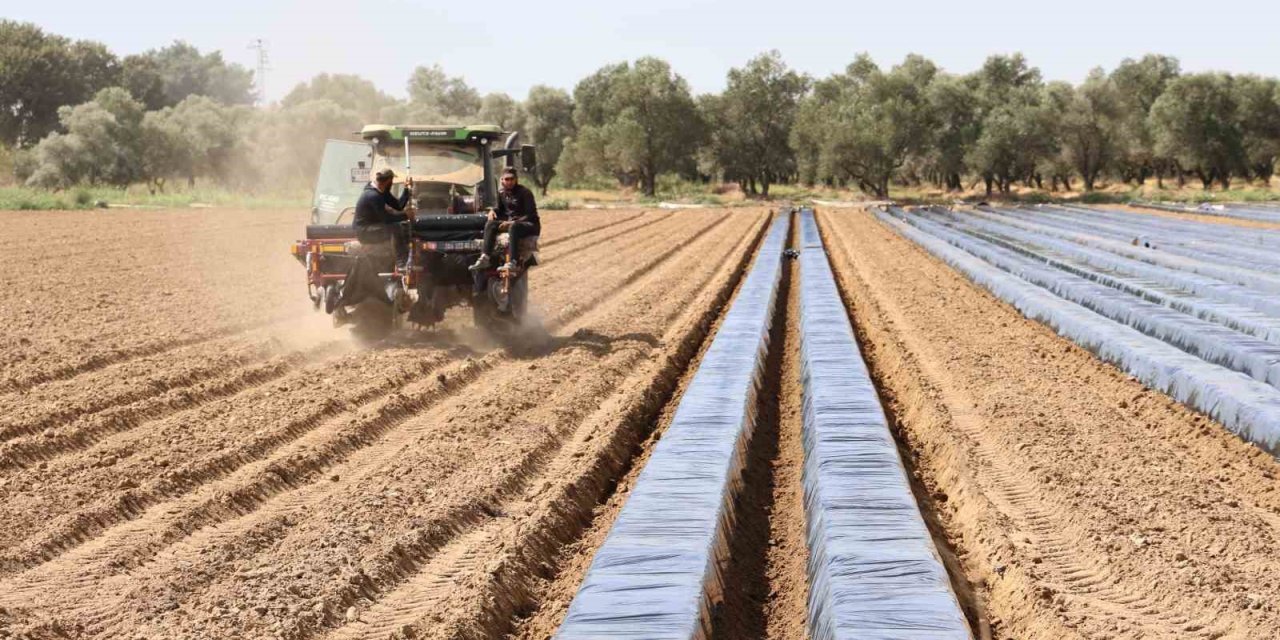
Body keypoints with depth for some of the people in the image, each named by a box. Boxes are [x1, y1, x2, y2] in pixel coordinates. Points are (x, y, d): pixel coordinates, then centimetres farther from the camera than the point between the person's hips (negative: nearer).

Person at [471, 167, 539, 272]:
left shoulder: (524, 192, -14)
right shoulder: (502, 192, 5)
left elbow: (530, 216, -18)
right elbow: (501, 209, 23)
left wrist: (512, 222, -28)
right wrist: (493, 210, -2)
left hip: (530, 225, -7)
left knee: (513, 227, -38)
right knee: (490, 224, -14)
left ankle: (511, 263, -46)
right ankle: (484, 259, -23)